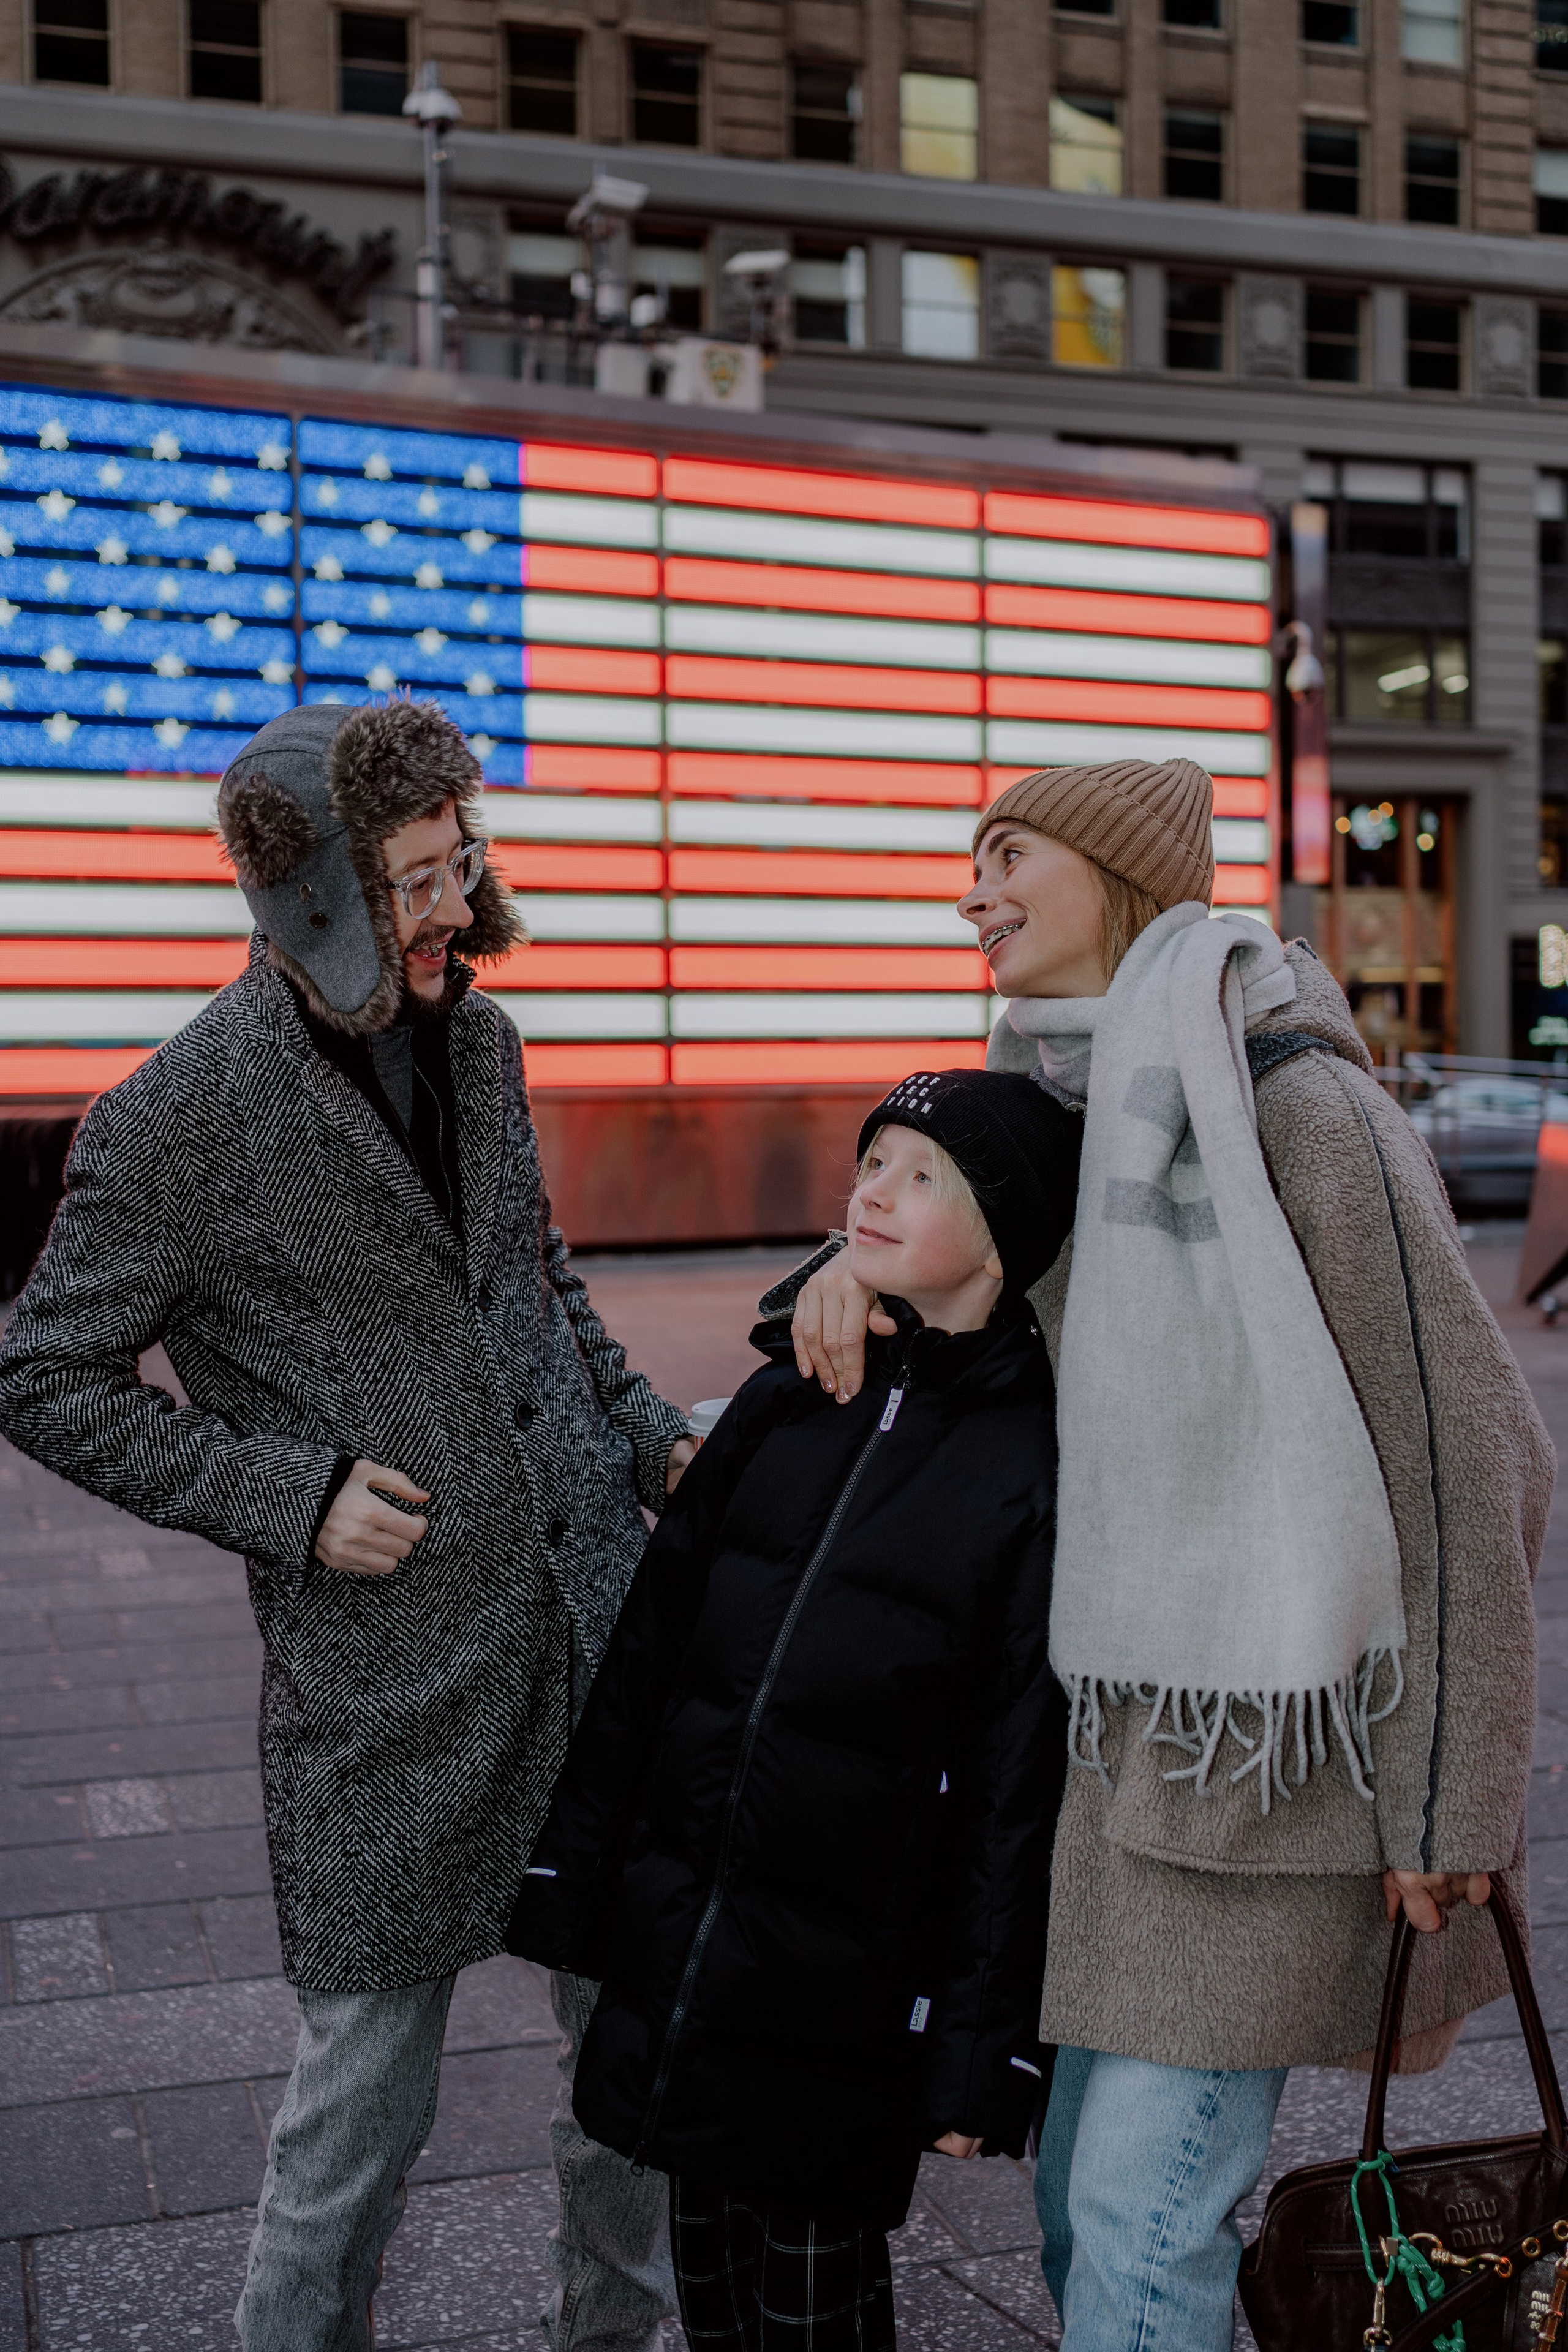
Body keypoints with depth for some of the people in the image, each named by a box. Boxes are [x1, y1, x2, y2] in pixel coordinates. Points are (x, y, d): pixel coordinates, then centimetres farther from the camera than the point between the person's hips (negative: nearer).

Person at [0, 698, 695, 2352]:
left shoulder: (476, 1040, 8)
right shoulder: (182, 1120, -13)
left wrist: (647, 1441, 9)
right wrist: (291, 1498, -13)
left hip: (594, 1613, 6)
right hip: (385, 1675, -6)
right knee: (369, 2090, 7)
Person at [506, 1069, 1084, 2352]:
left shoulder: (1036, 1465, -10)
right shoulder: (786, 1400, 5)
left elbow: (1022, 1781, -9)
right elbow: (647, 1642, 8)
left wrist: (981, 2052, -8)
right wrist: (570, 1879, 8)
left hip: (848, 1987, -4)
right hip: (673, 1943, 5)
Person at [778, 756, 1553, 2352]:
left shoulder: (1305, 1110, -18)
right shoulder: (1071, 1109, 5)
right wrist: (853, 1262, 1)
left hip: (1293, 1731, -7)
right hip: (1141, 1717, 8)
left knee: (1144, 2202, -3)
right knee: (1084, 2183, 14)